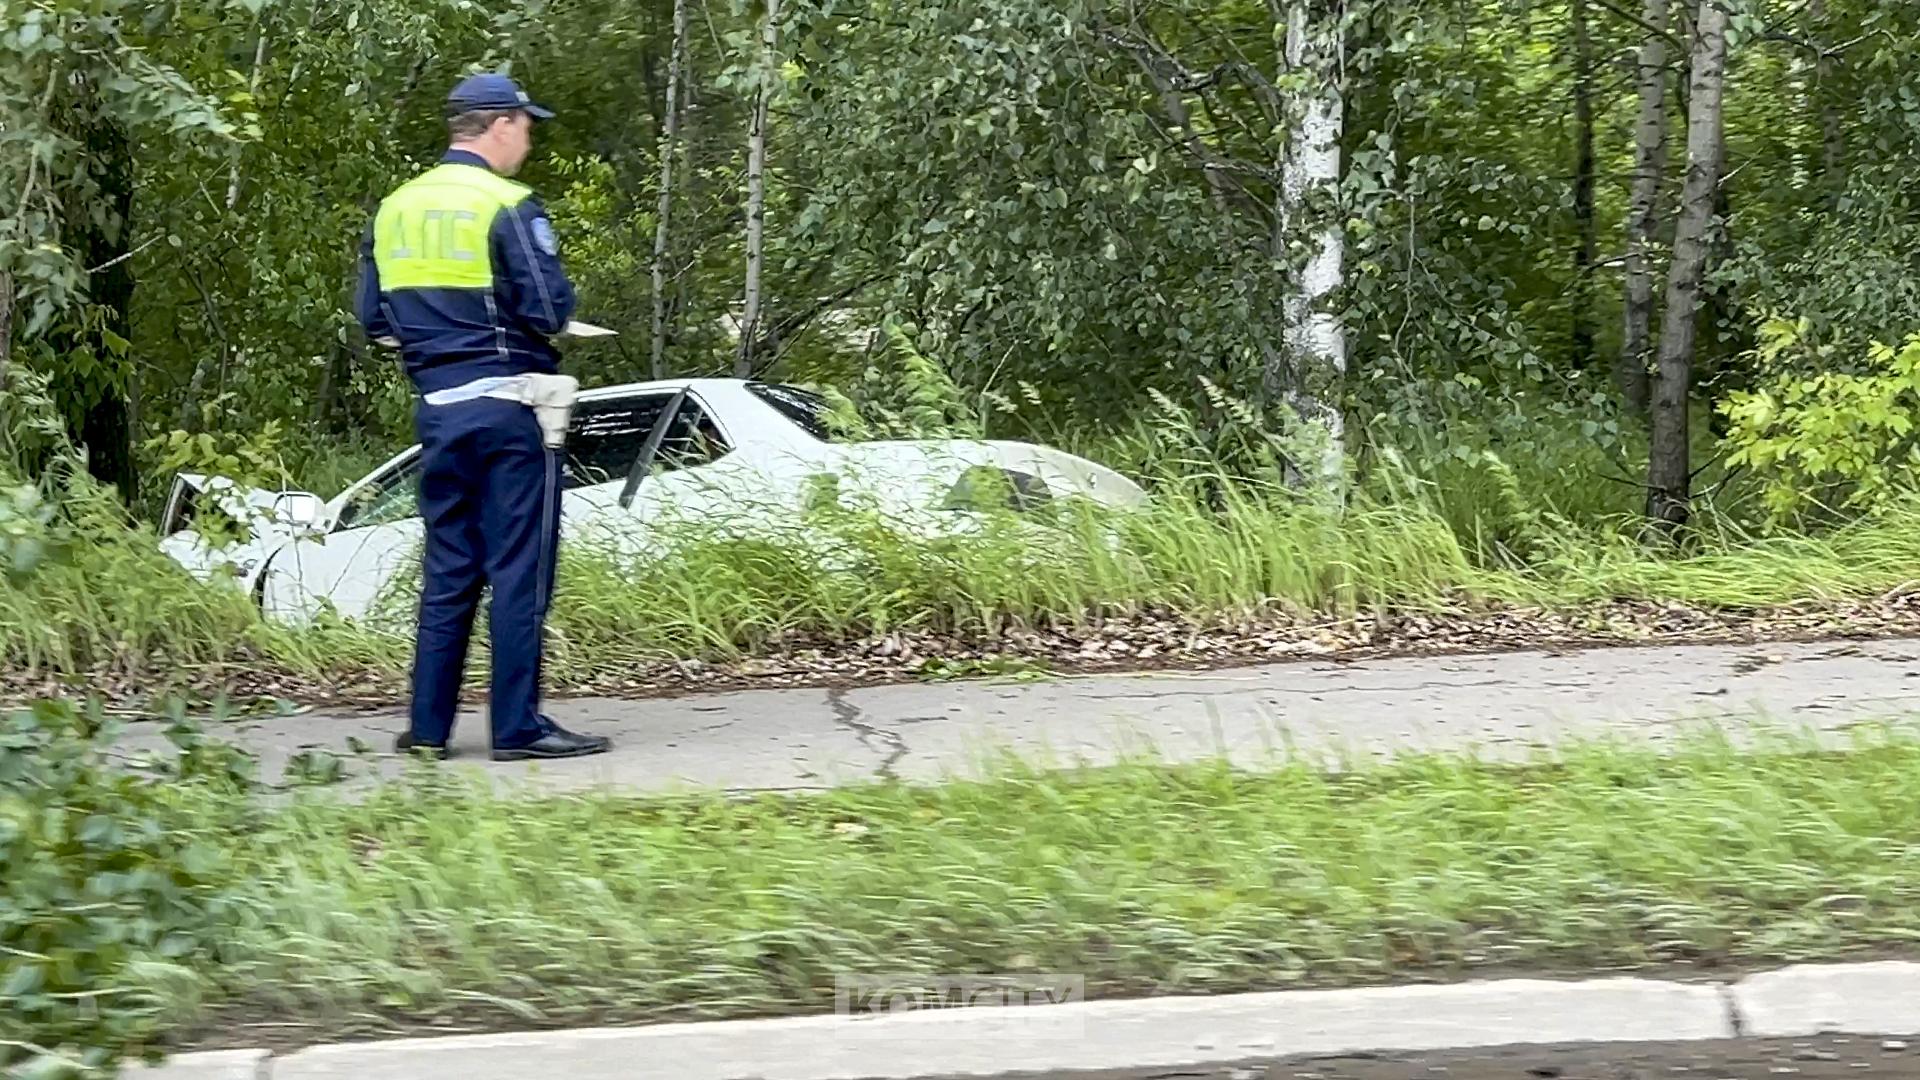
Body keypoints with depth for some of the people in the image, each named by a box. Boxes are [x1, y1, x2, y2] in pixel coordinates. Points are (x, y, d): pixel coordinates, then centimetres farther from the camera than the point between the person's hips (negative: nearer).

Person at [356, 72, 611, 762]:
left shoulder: (395, 209, 10)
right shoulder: (506, 206, -11)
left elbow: (372, 316, 12)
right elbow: (549, 309, -17)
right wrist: (507, 326, 4)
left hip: (437, 408, 7)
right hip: (507, 403, -7)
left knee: (447, 571, 12)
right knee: (519, 571, -2)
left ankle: (427, 727, 13)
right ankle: (518, 727, -1)